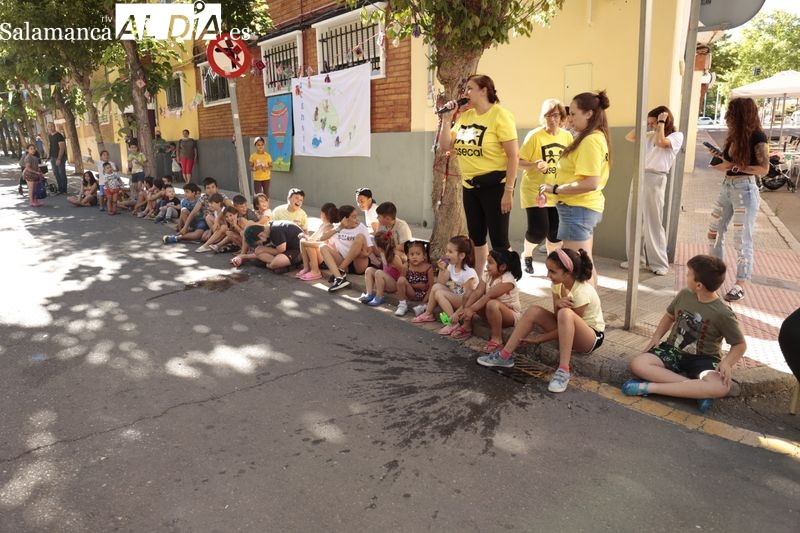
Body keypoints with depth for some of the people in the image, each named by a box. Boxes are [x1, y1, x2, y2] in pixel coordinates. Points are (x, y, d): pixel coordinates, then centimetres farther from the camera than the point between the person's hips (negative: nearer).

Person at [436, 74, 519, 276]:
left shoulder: (500, 116, -10)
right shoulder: (465, 116, 9)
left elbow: (514, 155, -14)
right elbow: (445, 146, 13)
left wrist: (508, 191, -18)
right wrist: (446, 120, 1)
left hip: (495, 185, -7)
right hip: (469, 186, 7)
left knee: (499, 239, -1)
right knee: (476, 237, 16)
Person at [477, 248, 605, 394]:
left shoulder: (582, 292, -28)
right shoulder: (557, 284, -8)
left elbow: (566, 319, -22)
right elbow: (558, 319, -7)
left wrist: (540, 338, -18)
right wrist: (557, 305, -30)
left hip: (592, 336, -7)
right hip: (569, 332, 7)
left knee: (565, 313, -38)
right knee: (534, 311, -12)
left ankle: (563, 370, -33)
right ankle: (505, 356, -8)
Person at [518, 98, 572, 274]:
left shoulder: (567, 136, 5)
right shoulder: (534, 135, -9)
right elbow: (519, 162, -10)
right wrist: (535, 164, -29)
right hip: (535, 191, -4)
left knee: (556, 231, 4)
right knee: (539, 230, -9)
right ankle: (527, 255, 21)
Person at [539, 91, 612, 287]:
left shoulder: (590, 140, -18)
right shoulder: (597, 137, 13)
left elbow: (591, 183, -26)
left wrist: (554, 189, -19)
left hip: (577, 209, -11)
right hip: (585, 207, 11)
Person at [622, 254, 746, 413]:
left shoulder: (723, 314, -14)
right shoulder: (684, 295, -2)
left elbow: (740, 345, -5)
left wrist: (727, 363, -25)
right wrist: (656, 337, 1)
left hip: (702, 358, -3)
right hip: (673, 350, 3)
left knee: (721, 387, -36)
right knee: (637, 364, -26)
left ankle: (649, 387, -34)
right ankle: (698, 390, -28)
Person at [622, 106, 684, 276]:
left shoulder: (677, 136, -1)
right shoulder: (650, 135, 15)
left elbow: (661, 142, -19)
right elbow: (629, 137, 15)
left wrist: (661, 123, -7)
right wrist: (642, 123, 10)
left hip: (655, 180, -6)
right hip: (639, 177, 6)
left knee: (653, 222, -4)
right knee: (633, 220, 8)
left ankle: (660, 263, 6)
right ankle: (633, 258, 19)